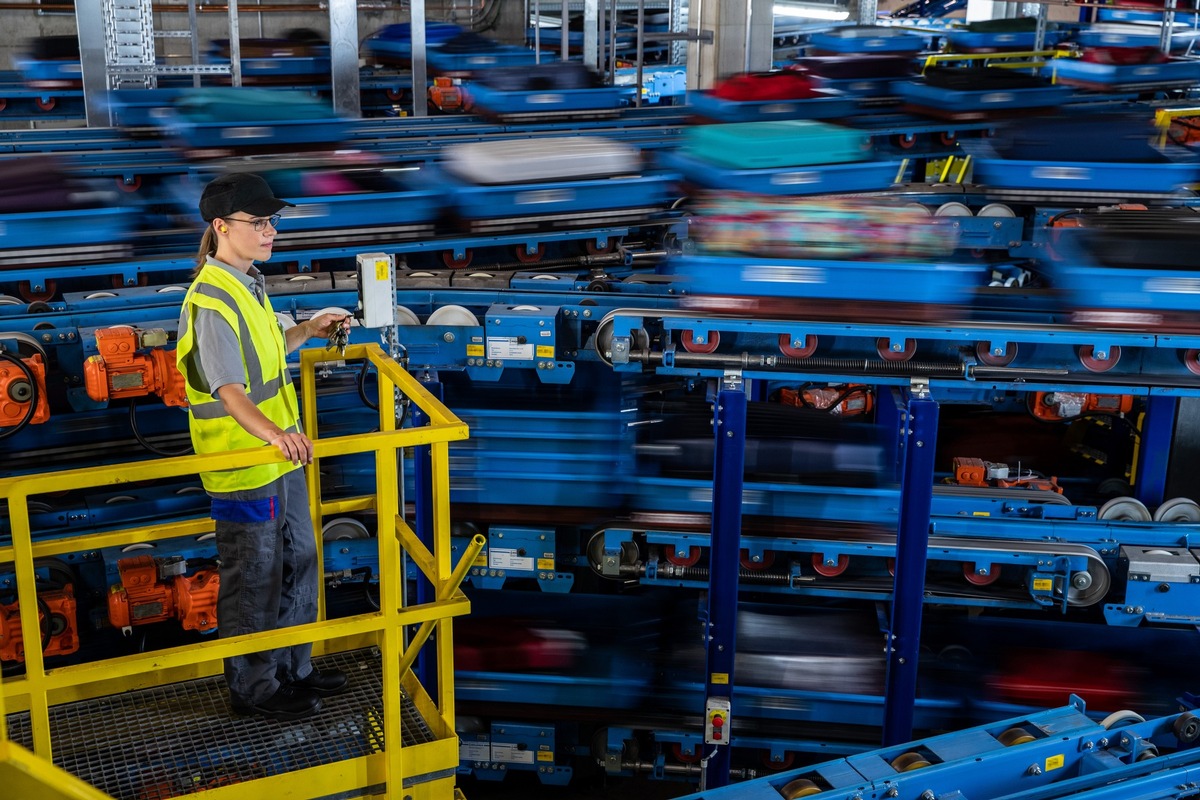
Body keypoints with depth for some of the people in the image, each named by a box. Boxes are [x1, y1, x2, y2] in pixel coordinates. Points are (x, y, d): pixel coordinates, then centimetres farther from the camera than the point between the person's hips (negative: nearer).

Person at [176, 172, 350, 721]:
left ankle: (293, 669, 36)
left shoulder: (248, 284, 10)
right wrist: (273, 432, -48)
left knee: (297, 564, 20)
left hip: (280, 457, 10)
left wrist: (307, 331, 23)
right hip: (243, 470, -10)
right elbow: (230, 392, -33)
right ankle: (253, 689, 21)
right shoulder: (211, 301, -22)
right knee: (253, 582, 5)